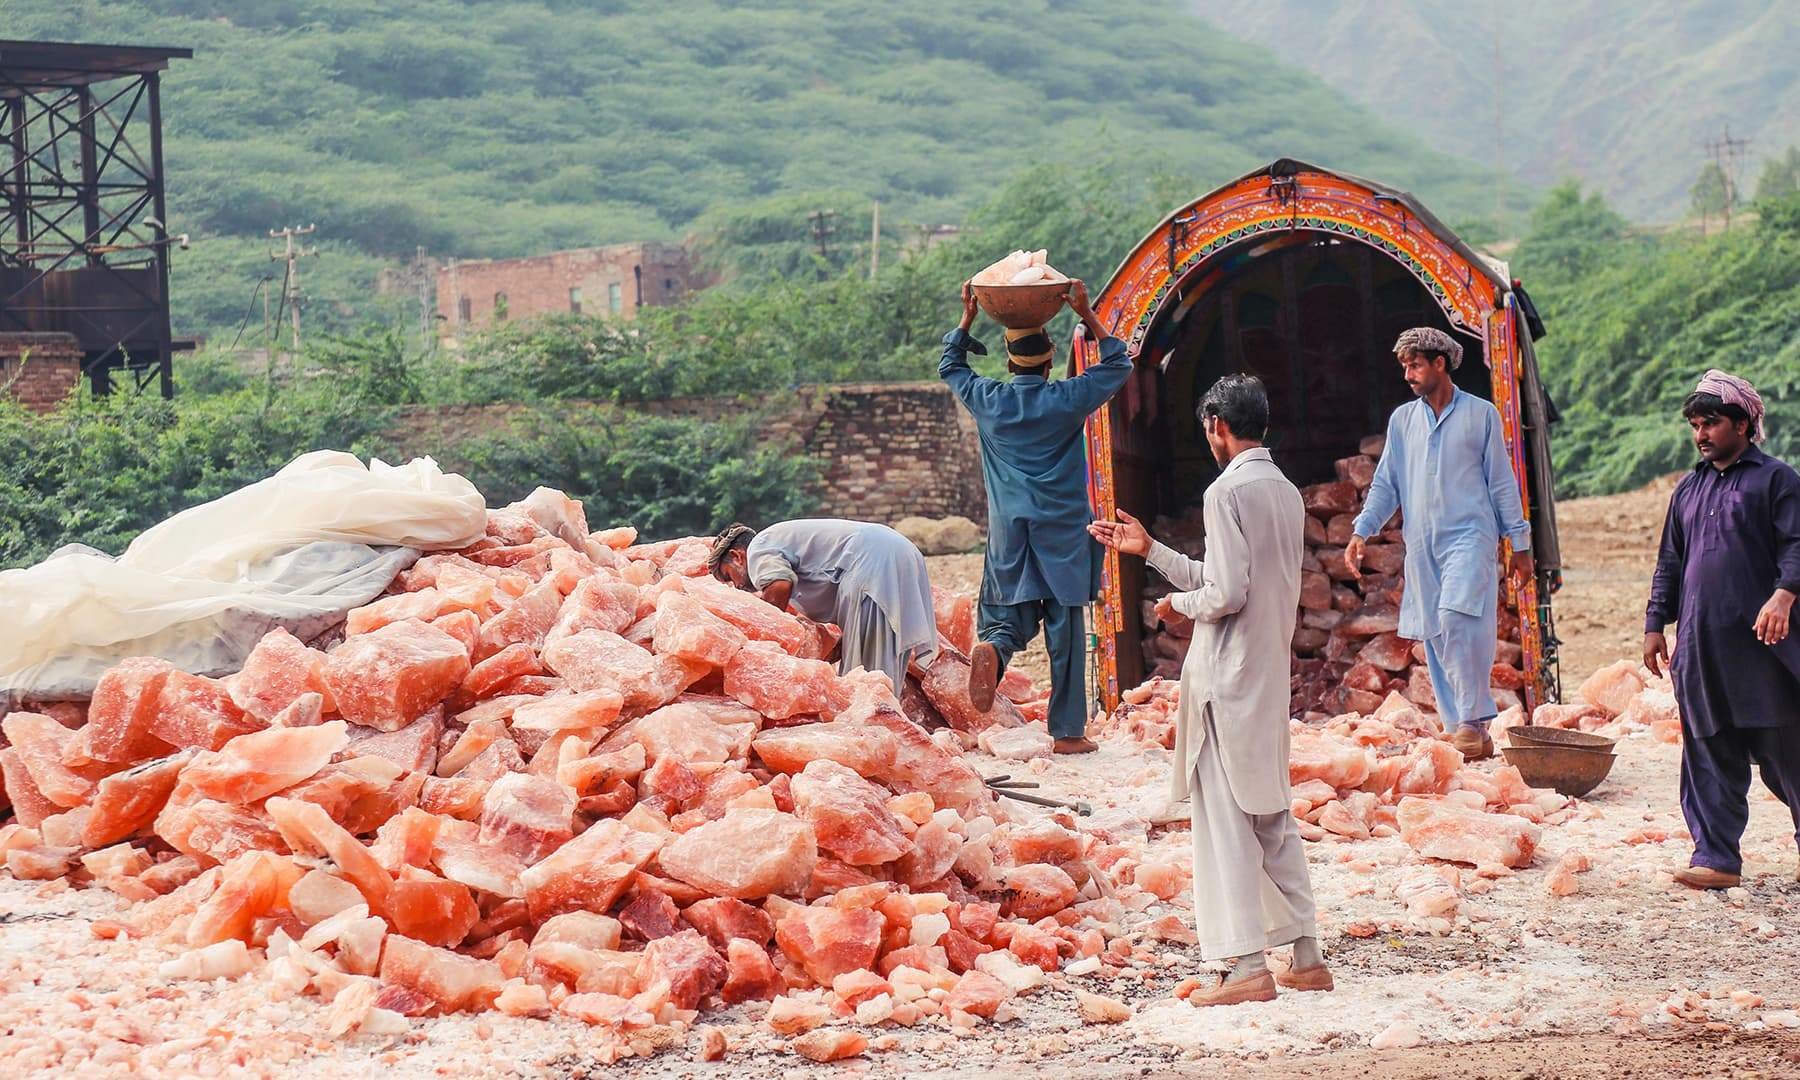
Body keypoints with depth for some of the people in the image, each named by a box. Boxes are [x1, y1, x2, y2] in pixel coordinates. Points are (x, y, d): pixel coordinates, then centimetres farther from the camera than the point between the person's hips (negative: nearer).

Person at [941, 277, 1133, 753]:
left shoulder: (988, 401, 0)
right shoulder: (1066, 400, -7)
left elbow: (949, 367, 21)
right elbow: (1118, 365, 7)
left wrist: (967, 318, 21)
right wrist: (1088, 316, 6)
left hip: (1008, 535, 2)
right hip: (1063, 532, -2)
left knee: (1013, 618, 13)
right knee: (1066, 632, 2)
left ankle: (993, 648, -24)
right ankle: (1068, 731, 5)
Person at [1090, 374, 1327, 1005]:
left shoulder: (1227, 491, -15)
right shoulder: (1287, 493, 12)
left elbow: (1226, 593, -22)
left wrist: (1180, 605, -2)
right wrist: (1148, 550, 22)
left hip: (1227, 675, -8)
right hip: (1271, 674, 8)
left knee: (1224, 815, -4)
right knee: (1271, 814, 15)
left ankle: (1248, 967, -5)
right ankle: (1306, 957, 18)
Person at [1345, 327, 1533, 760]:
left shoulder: (1481, 414, 4)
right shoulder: (1402, 419, 14)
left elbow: (1502, 482, 6)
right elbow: (1386, 484, 15)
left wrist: (1520, 544, 6)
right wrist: (1361, 533, 3)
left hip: (1469, 536, -5)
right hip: (1421, 545, 5)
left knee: (1457, 617, -23)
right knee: (1434, 635, 3)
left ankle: (1474, 720, -20)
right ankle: (1457, 729, 9)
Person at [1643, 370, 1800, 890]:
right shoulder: (1690, 489, 19)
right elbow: (1669, 563, 23)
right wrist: (1655, 624, 17)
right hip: (1700, 646, 5)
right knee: (1709, 755, 2)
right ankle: (1717, 857, 4)